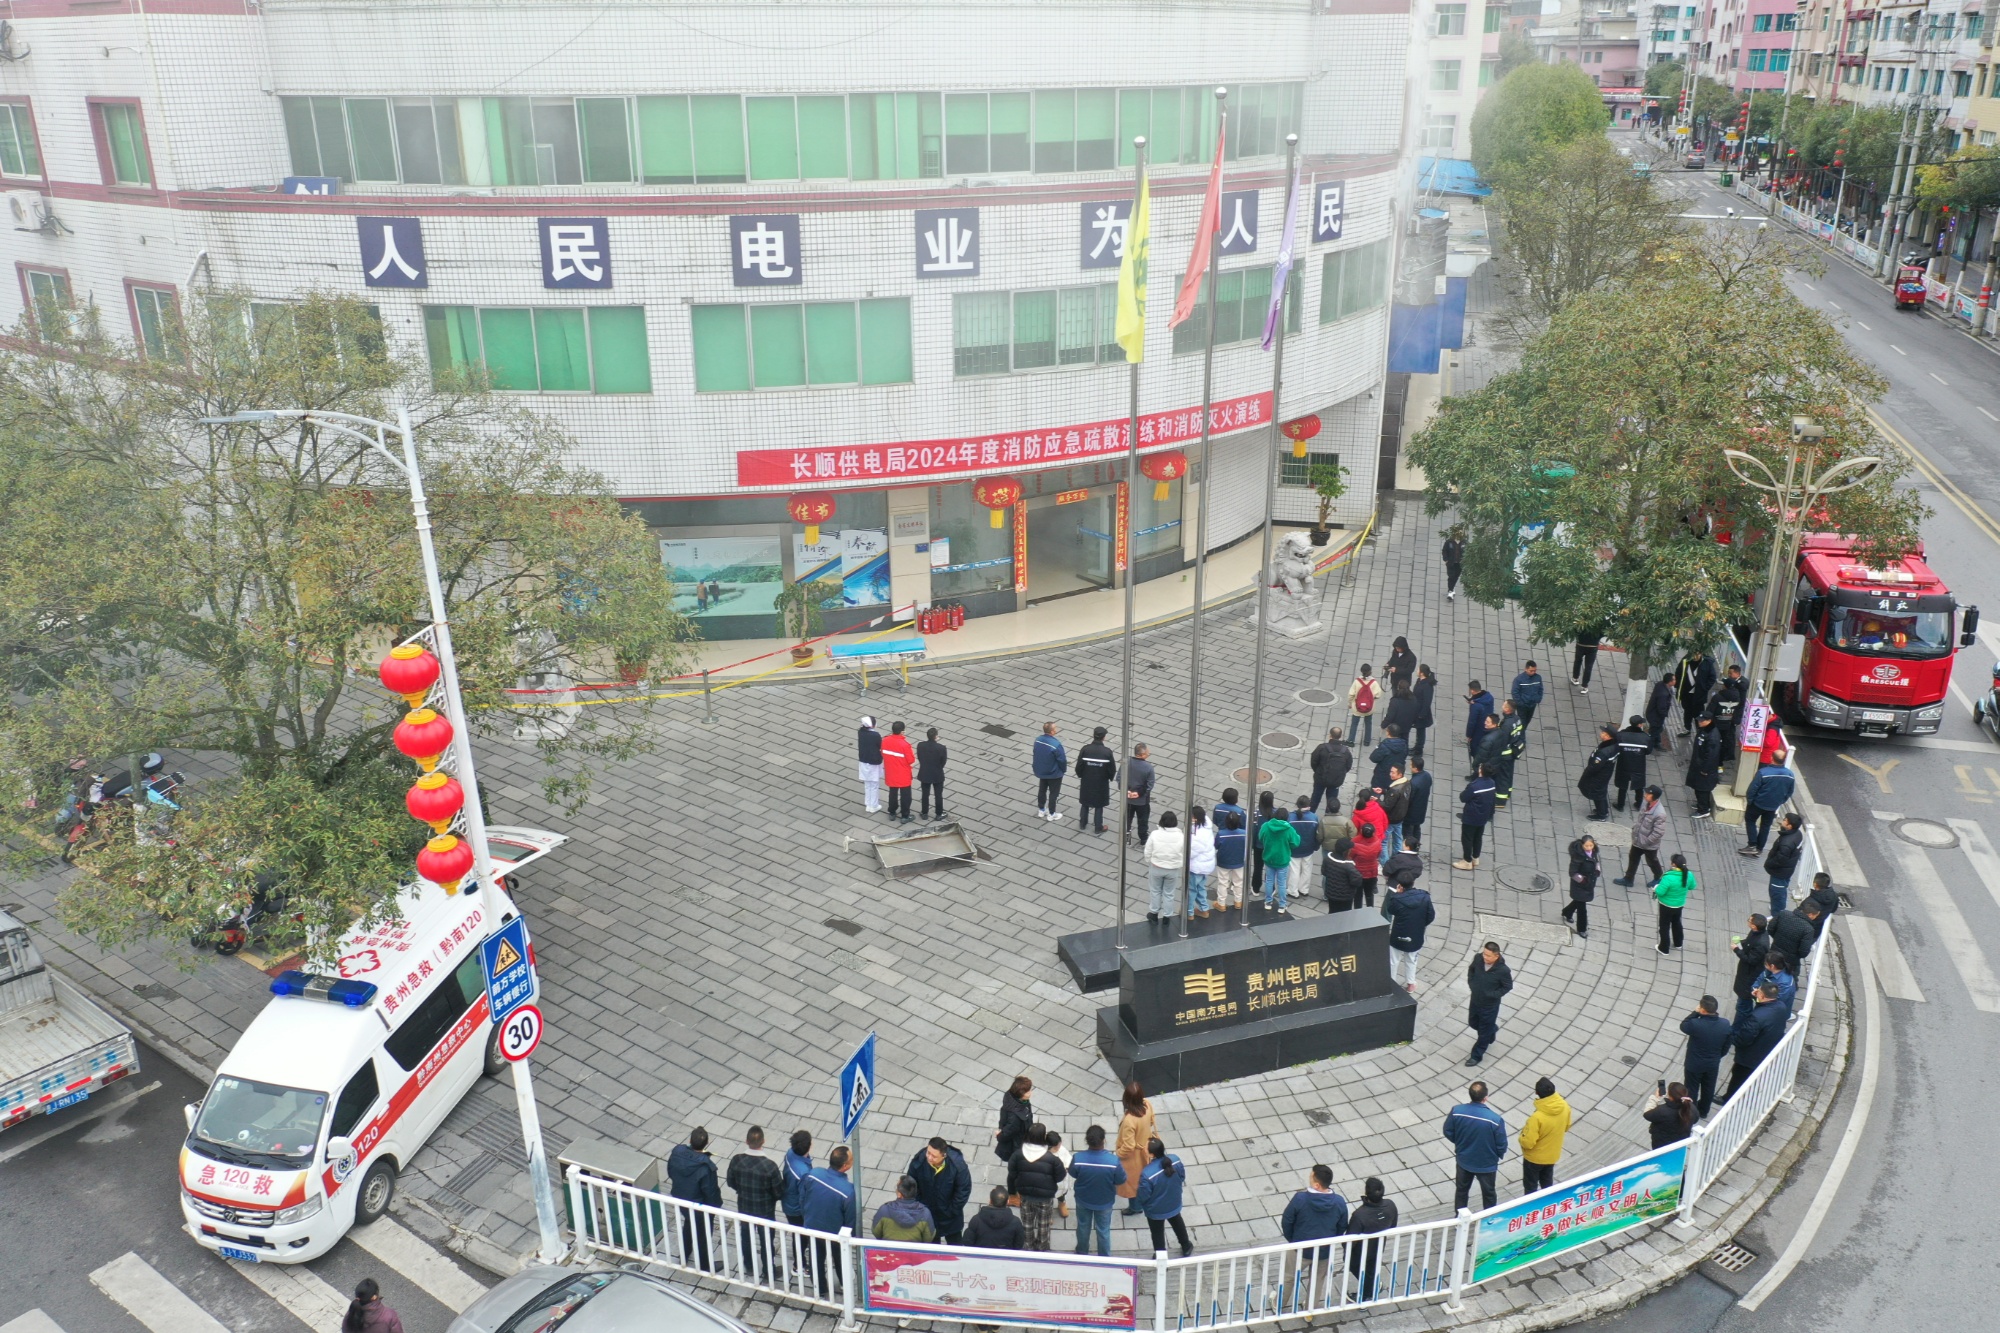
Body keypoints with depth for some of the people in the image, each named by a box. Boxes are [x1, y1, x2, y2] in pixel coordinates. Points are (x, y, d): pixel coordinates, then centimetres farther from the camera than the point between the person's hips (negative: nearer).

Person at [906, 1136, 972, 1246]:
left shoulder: (958, 1166, -32)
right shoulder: (918, 1162, -28)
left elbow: (964, 1191, -17)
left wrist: (952, 1211, -12)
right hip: (927, 1214, 1)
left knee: (954, 1242, 22)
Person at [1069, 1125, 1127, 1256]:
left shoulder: (1078, 1159, -31)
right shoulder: (1113, 1160, -34)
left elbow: (1073, 1174, -9)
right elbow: (1121, 1181, -16)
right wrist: (1121, 1166, 2)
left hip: (1083, 1200, 1)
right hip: (1104, 1202, -1)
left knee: (1083, 1227, 28)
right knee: (1103, 1230, 23)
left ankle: (1082, 1253, 50)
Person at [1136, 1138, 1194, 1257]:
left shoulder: (1147, 1173, -40)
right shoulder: (1175, 1159, -25)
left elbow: (1143, 1196, -24)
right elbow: (1182, 1177, -6)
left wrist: (1140, 1205, -1)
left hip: (1156, 1210, -4)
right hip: (1174, 1203, 4)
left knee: (1157, 1233, 24)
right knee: (1177, 1223, 33)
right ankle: (1186, 1247, 56)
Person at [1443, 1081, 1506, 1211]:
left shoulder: (1456, 1111, -23)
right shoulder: (1495, 1119, -31)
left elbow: (1448, 1133, -7)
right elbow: (1501, 1145, -18)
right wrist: (1498, 1155, 5)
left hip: (1464, 1160, 3)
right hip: (1486, 1164, -2)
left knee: (1461, 1189, 26)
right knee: (1488, 1193, 24)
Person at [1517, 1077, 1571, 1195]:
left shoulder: (1537, 1117, -38)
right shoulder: (1565, 1107, -19)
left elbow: (1528, 1143, -29)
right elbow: (1566, 1127, 2)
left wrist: (1521, 1137, -8)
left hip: (1535, 1157, -6)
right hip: (1553, 1155, 6)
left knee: (1530, 1187, 17)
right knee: (1547, 1183, 28)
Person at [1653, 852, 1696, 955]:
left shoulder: (1668, 878, -35)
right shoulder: (1689, 875, -16)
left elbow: (1660, 892, -28)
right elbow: (1692, 887, 2)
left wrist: (1656, 886, -7)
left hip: (1667, 905, -6)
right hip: (1680, 904, 6)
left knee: (1664, 926, 14)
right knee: (1676, 922, 30)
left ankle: (1664, 949, 26)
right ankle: (1678, 943, 48)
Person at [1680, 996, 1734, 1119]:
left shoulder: (1695, 1024, -34)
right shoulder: (1725, 1024, -18)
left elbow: (1683, 1026, -9)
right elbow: (1726, 1046, -3)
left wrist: (1695, 1013, -13)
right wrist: (1716, 1057, 13)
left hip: (1694, 1064, -4)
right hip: (1713, 1064, 4)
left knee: (1691, 1090, 18)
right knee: (1708, 1089, 25)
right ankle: (1703, 1112, 45)